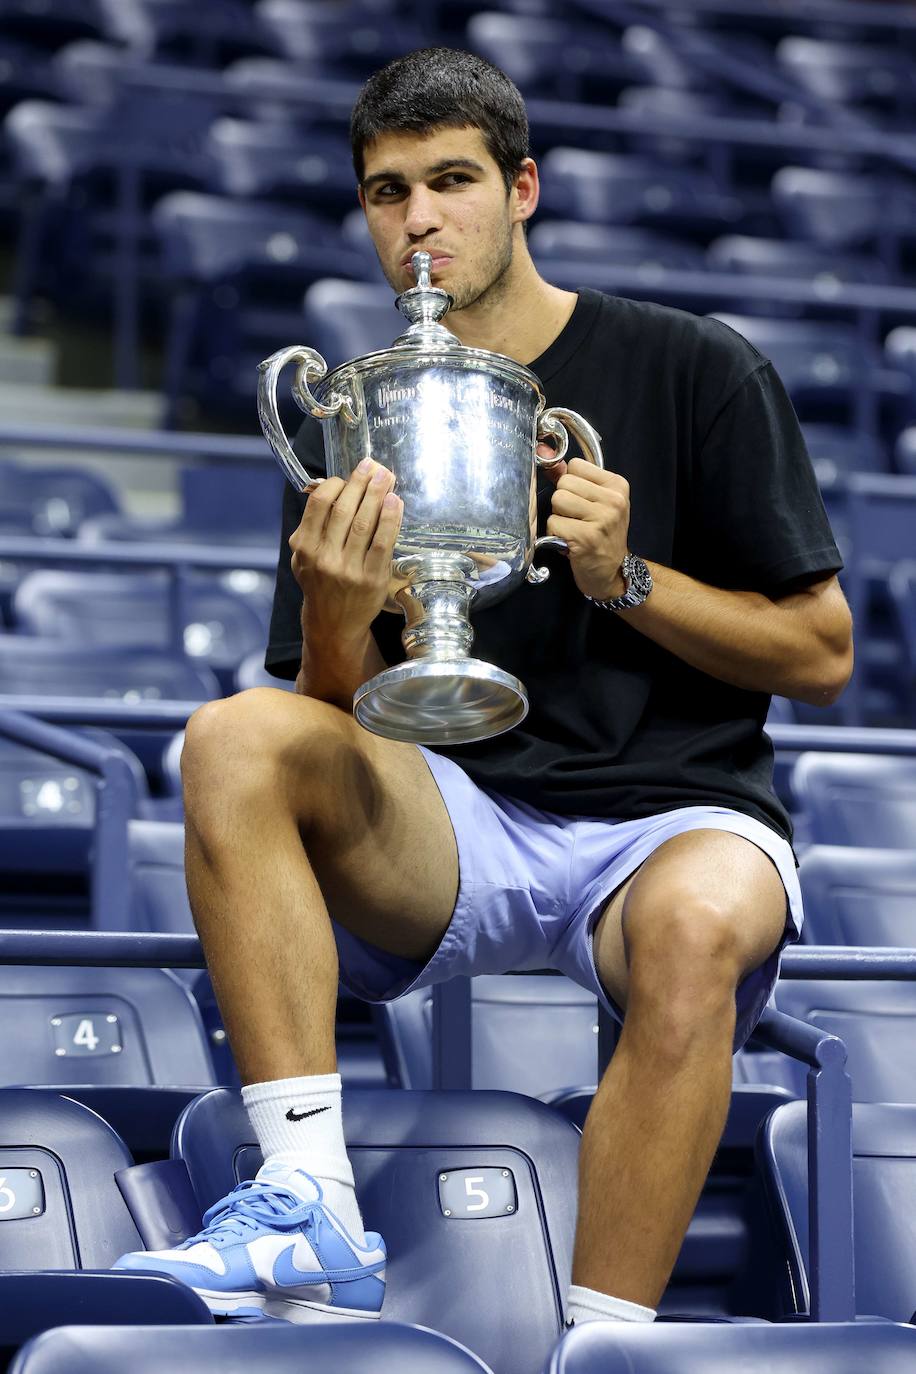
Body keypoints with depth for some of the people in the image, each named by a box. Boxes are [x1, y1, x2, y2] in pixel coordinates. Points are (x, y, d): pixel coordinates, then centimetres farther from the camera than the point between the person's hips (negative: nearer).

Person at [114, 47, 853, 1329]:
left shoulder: (695, 372, 2)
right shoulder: (350, 427, 10)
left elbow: (822, 653, 2)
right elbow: (340, 729, 8)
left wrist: (625, 577, -13)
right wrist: (338, 620, -15)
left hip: (673, 811, -3)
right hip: (457, 830, 3)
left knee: (698, 922, -38)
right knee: (237, 741, -24)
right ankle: (312, 1211, -30)